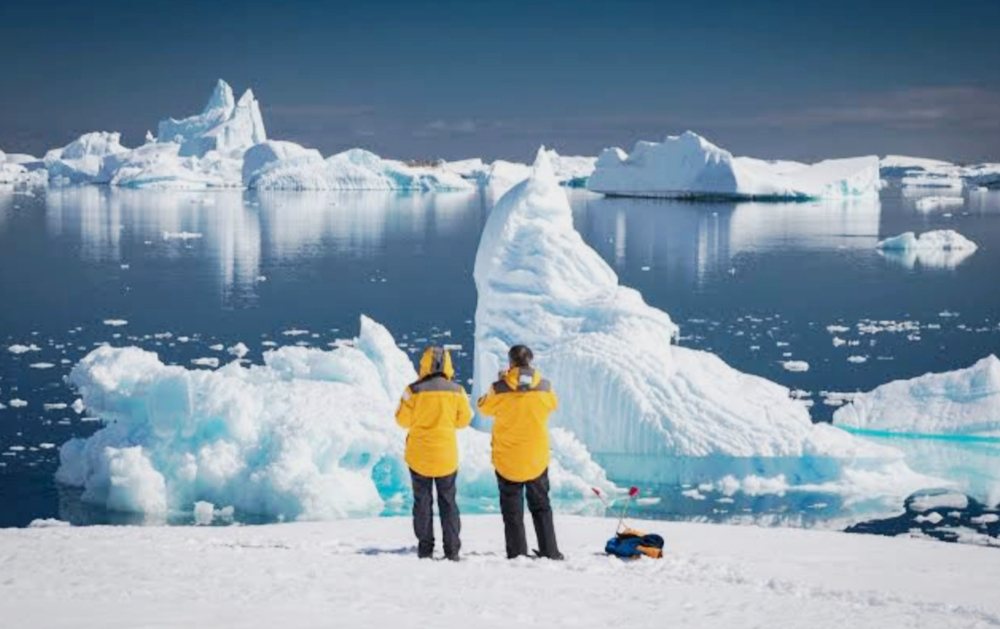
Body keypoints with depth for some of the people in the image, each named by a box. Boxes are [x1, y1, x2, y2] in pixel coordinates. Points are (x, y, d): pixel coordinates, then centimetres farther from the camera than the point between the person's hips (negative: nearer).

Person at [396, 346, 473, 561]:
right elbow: (464, 420, 3)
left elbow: (403, 419, -5)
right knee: (448, 501, 11)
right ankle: (452, 549, 8)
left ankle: (425, 548, 7)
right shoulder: (456, 390, -6)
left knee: (423, 501, 8)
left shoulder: (415, 390, -12)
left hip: (419, 455, -1)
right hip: (447, 456, 1)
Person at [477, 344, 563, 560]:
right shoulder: (544, 387, -9)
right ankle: (550, 552, 15)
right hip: (537, 459, 2)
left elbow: (485, 407, 3)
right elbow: (553, 405, 12)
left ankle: (517, 554, 5)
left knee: (512, 508, 7)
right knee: (541, 506, 16)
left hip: (507, 459, -2)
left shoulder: (500, 389, -16)